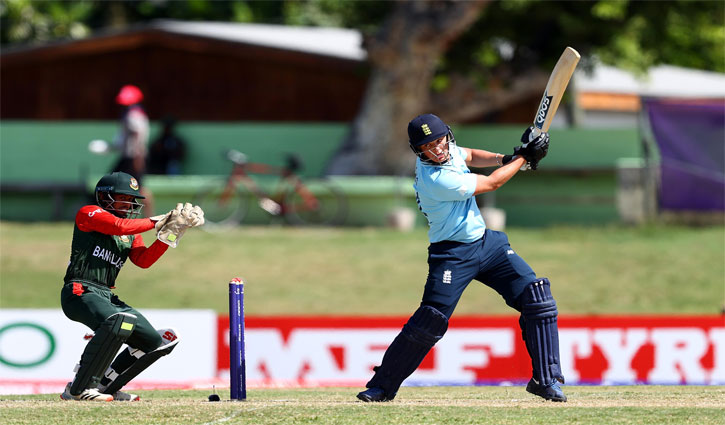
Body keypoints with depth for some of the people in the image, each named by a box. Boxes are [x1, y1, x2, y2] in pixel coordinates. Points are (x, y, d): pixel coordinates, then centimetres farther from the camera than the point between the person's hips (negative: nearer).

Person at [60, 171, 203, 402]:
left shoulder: (132, 232, 22)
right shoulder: (89, 214, 0)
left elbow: (143, 260, 5)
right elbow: (119, 226, -18)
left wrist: (171, 233, -5)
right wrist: (158, 222, -10)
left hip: (107, 296, 9)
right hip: (80, 292, -9)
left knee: (156, 342, 5)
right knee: (119, 321, -37)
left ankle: (104, 385, 10)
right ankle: (80, 388, -31)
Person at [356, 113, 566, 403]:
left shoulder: (449, 149, -2)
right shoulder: (435, 180, -26)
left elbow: (470, 156, 23)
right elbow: (492, 183, -17)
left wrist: (504, 159, 3)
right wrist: (523, 156, -7)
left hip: (487, 243, 8)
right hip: (453, 255, -8)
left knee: (538, 298, -4)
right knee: (429, 322, -13)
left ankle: (546, 379, 2)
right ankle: (382, 386, 3)